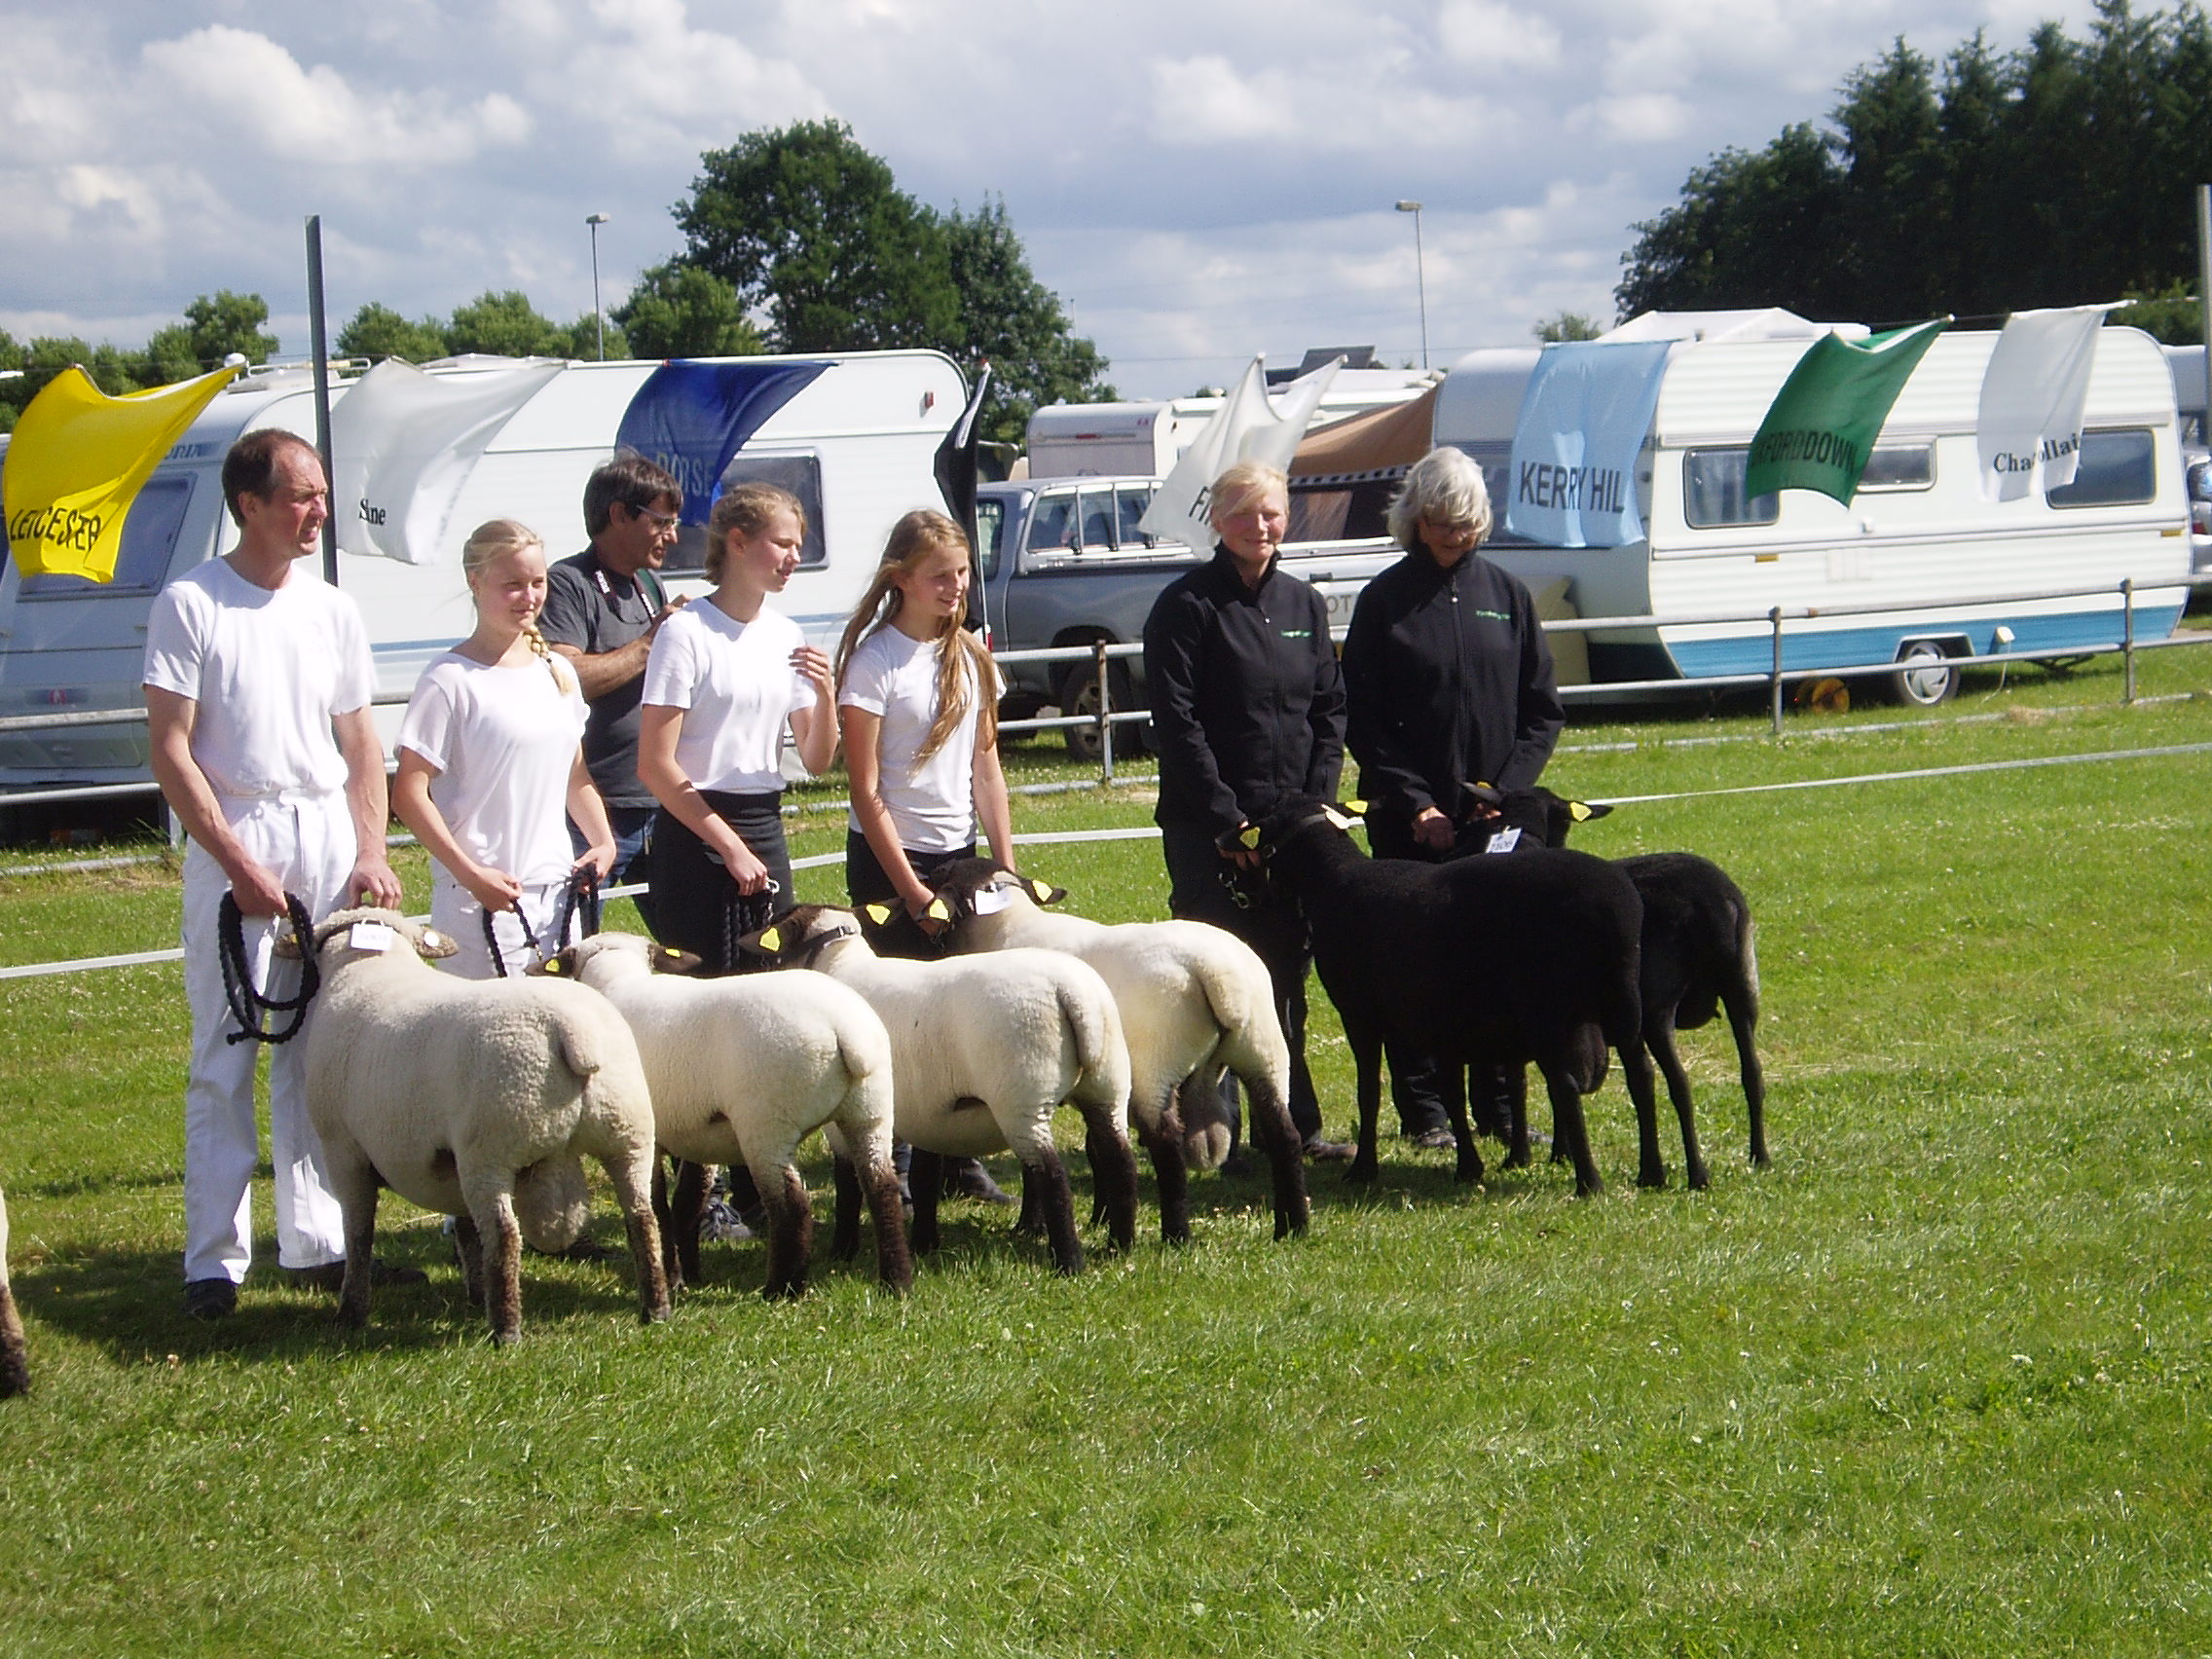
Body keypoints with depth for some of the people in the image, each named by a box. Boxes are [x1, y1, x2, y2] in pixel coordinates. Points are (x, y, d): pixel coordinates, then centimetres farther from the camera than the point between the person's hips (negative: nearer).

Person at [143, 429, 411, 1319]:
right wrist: (238, 863, -13)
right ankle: (216, 1257, -1)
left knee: (318, 1053, 8)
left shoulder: (332, 610, 10)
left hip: (328, 835, 5)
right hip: (234, 837, -5)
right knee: (225, 1056, -4)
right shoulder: (190, 604, -6)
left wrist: (371, 854, 2)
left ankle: (316, 1240, 14)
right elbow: (170, 750, -8)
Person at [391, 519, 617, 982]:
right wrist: (471, 874, -18)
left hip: (556, 892, 6)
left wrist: (603, 841, 7)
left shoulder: (557, 674, 12)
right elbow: (409, 793, -12)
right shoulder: (451, 680, -9)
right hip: (482, 900, -6)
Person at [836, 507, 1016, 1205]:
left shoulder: (969, 656, 7)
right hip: (890, 859, -5)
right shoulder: (874, 659, -11)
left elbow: (985, 766, 13)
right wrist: (910, 891, -12)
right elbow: (866, 791, -12)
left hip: (959, 852, 5)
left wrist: (1006, 862, 4)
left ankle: (961, 1159, 11)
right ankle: (892, 1171, 2)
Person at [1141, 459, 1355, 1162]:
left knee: (1287, 973, 8)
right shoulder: (1187, 604, -5)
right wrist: (1225, 818, -14)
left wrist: (1314, 806, 0)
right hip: (1208, 830, -5)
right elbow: (1177, 722, -10)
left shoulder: (1303, 604, 13)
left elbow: (1330, 710, 13)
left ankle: (1293, 1123, 14)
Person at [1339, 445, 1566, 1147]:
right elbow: (1363, 720, -1)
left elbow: (1542, 711, 10)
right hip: (1409, 819, -2)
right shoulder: (1384, 601, 1)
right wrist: (1415, 802, -9)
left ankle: (1501, 1106, 9)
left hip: (1496, 817, 2)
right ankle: (1425, 1110, 4)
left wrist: (1508, 788, -4)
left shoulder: (1506, 594, 8)